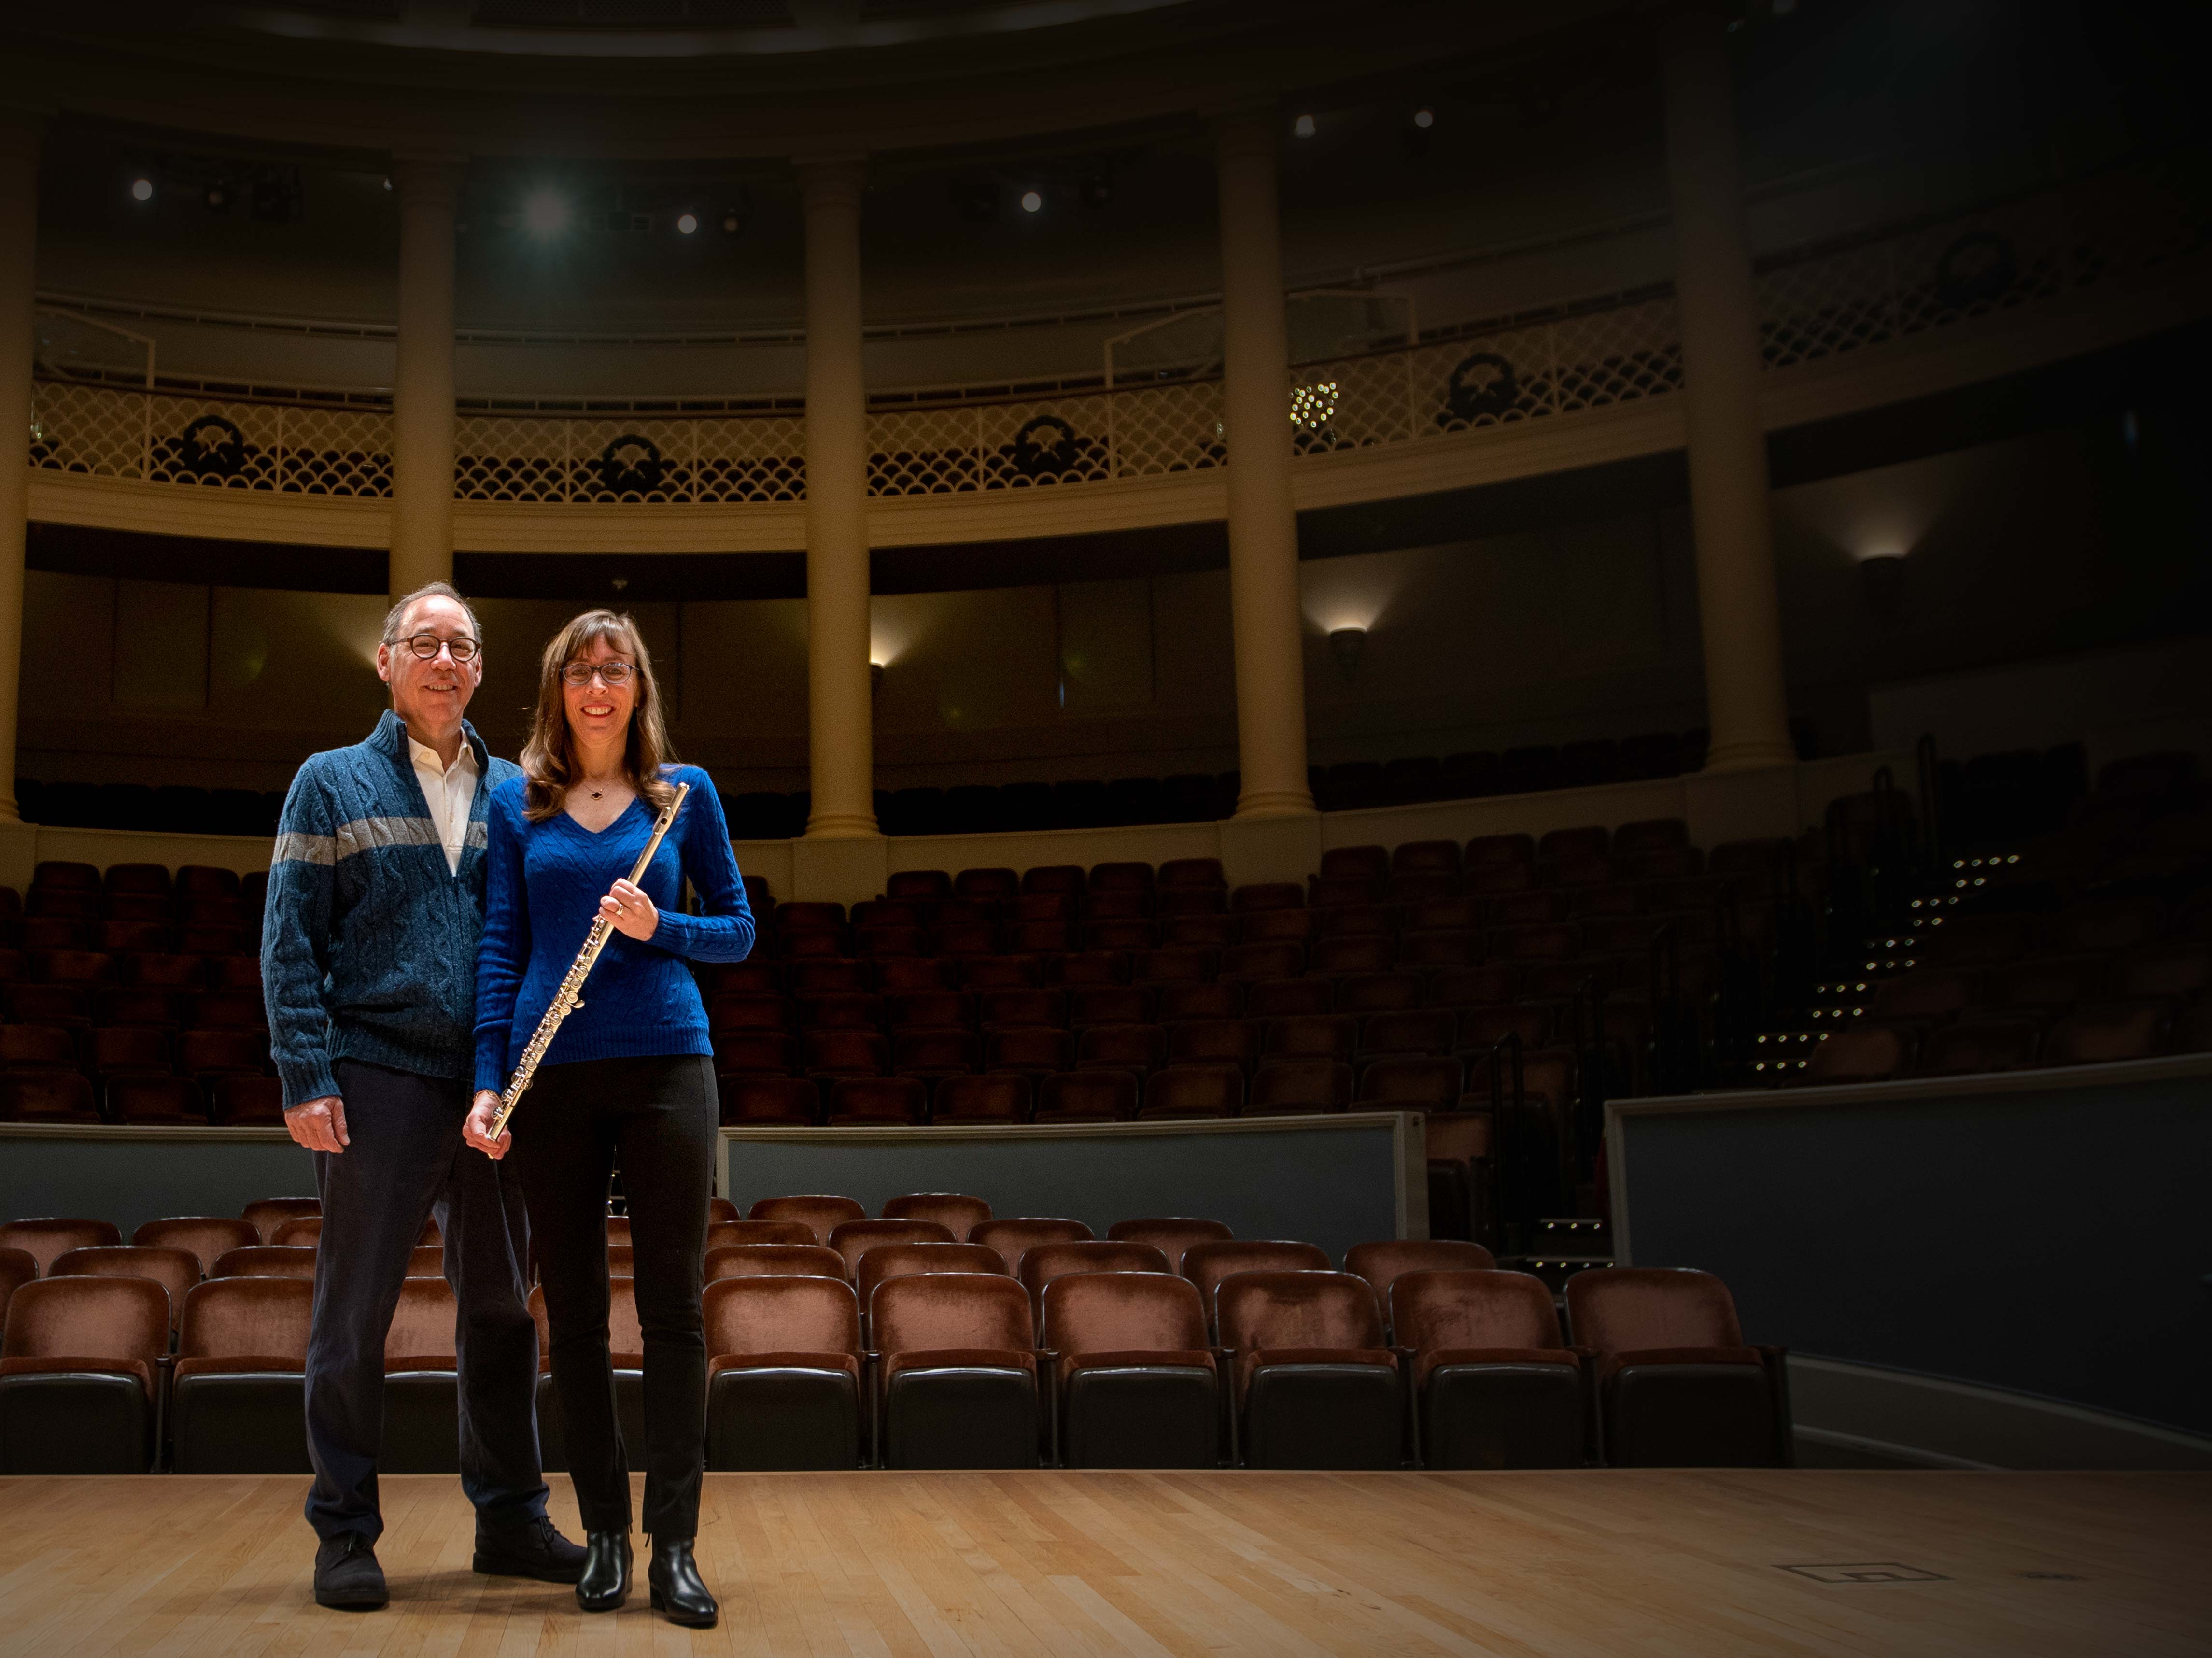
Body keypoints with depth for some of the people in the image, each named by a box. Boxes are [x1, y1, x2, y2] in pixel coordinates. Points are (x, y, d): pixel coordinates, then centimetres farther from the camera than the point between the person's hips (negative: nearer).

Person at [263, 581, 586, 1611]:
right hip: (380, 1079, -3)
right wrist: (306, 1077, -10)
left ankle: (510, 1518, 19)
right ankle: (345, 1533, 13)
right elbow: (290, 944, 0)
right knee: (354, 1314, 2)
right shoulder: (332, 784, 6)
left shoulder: (513, 792, 13)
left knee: (502, 1310, 8)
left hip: (497, 1090, 3)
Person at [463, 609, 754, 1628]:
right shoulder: (516, 802, 8)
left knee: (672, 1307, -1)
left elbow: (738, 931, 8)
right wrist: (488, 1080, -4)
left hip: (666, 1064, -1)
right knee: (574, 1313, 6)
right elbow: (499, 945, 5)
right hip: (553, 1076, 1)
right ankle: (604, 1534, 18)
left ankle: (674, 1546, 5)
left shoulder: (685, 792, 7)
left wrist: (658, 927, -12)